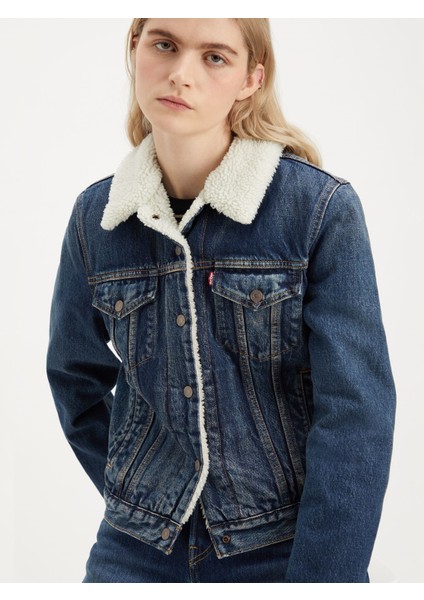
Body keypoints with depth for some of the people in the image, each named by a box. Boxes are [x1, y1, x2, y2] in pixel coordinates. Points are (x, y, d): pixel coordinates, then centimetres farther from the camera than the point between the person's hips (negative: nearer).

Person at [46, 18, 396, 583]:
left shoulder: (323, 207, -13)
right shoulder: (96, 216, -2)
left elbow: (355, 414, -15)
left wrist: (320, 577, -17)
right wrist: (130, 496, 6)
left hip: (292, 547, -2)